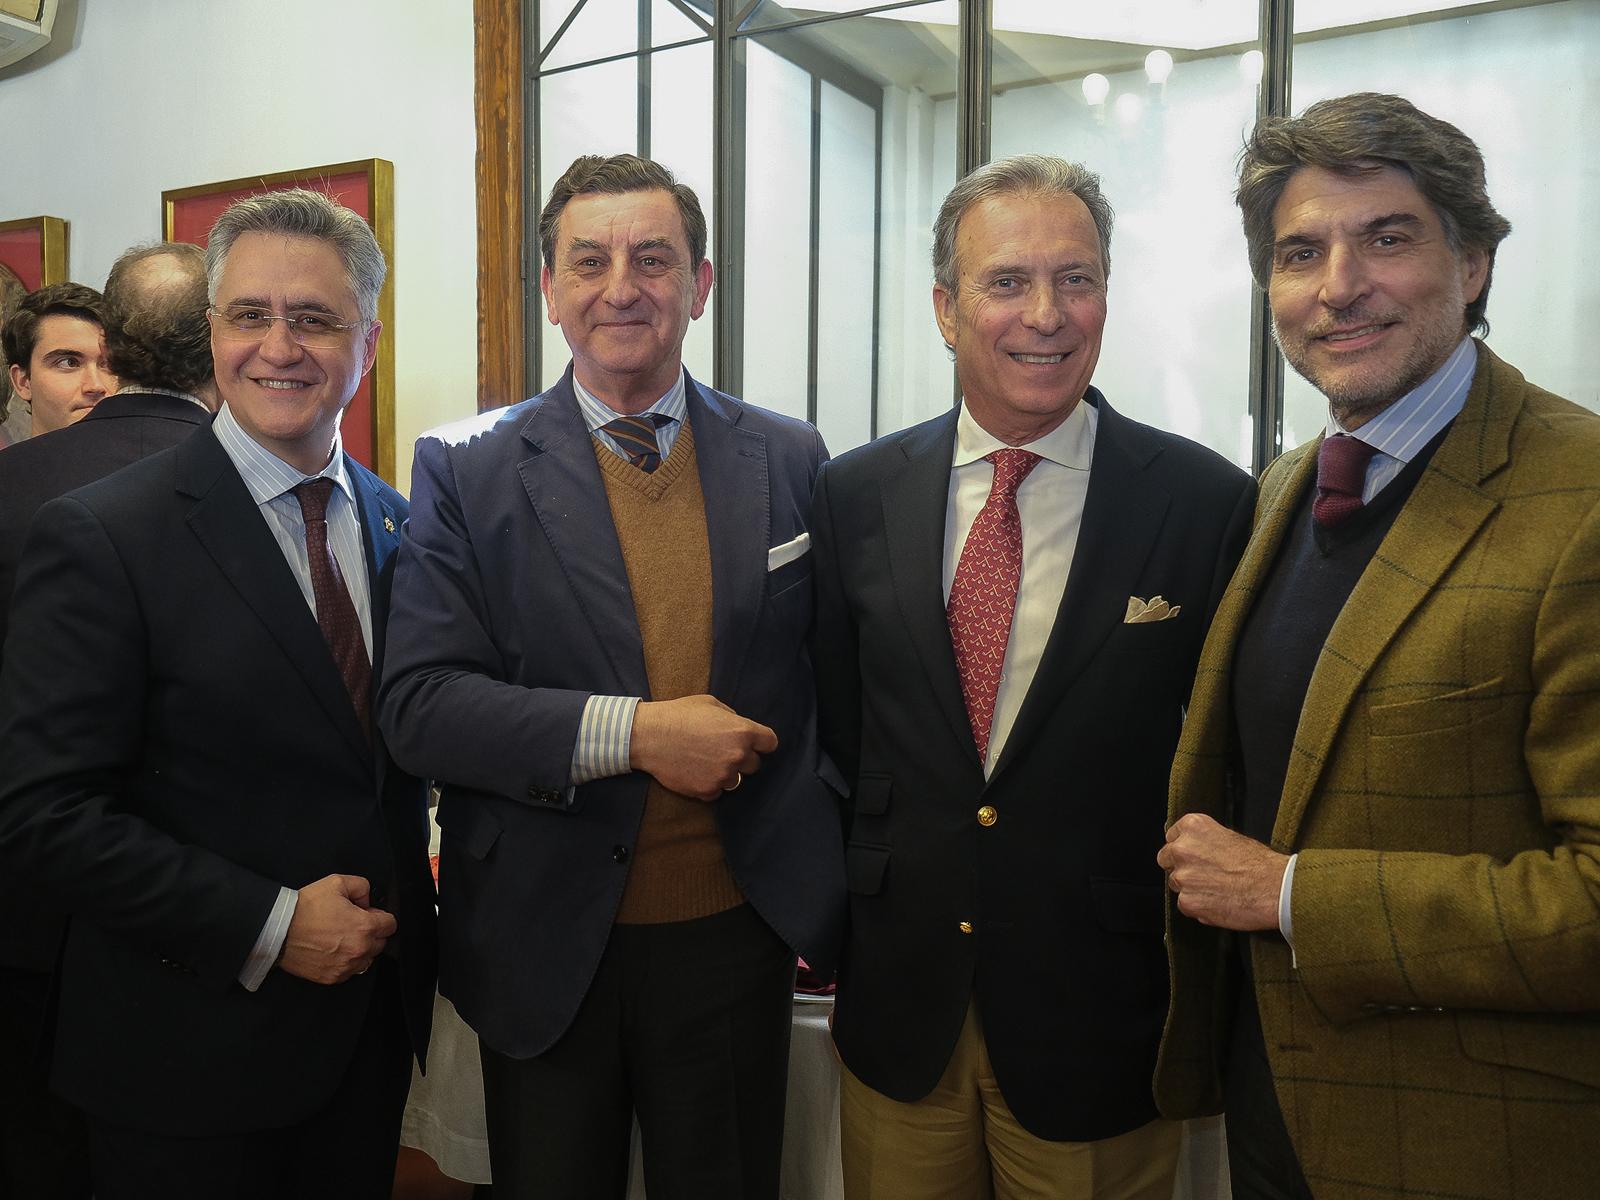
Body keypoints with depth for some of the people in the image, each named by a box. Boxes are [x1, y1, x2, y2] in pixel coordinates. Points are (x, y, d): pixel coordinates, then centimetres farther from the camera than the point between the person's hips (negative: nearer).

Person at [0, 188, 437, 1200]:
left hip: (373, 1027, 5)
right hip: (190, 1052, -5)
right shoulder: (100, 536, -13)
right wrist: (269, 926, -19)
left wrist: (409, 909, 0)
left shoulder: (400, 526, 3)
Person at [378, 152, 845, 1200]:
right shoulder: (467, 470, -4)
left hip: (737, 930, 2)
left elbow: (834, 676, 7)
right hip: (545, 944, -1)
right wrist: (631, 731, -22)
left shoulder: (790, 459, 2)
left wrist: (831, 890, 5)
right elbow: (418, 703, -11)